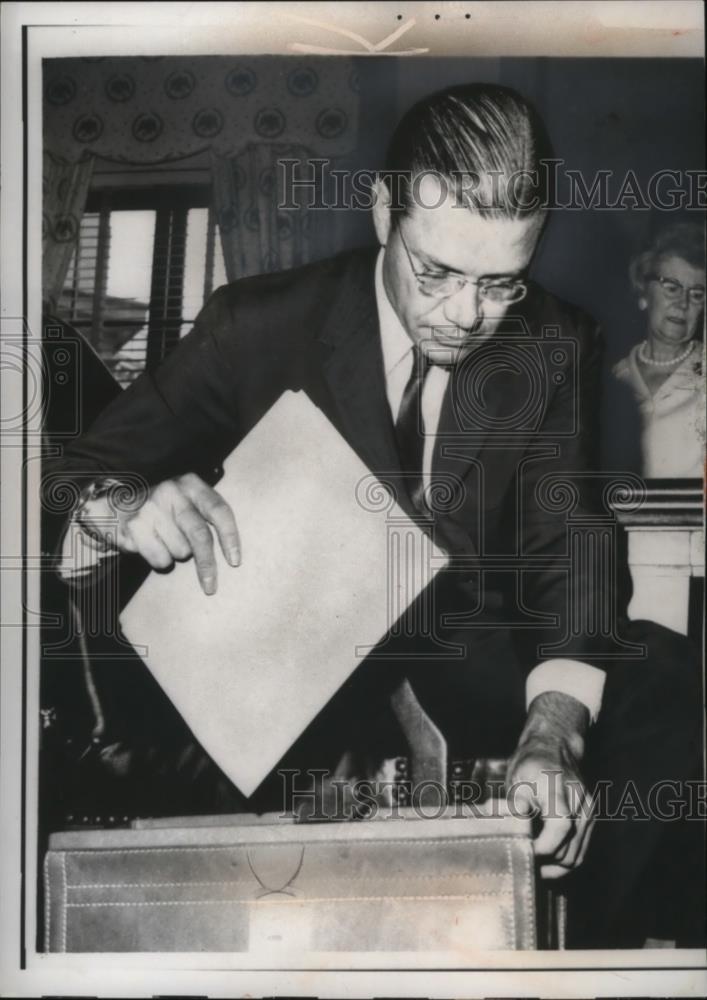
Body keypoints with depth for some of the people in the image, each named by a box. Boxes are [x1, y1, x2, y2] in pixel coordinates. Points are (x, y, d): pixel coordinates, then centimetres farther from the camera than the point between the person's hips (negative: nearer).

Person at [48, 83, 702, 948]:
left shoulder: (558, 349, -7)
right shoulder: (258, 325, -14)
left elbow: (565, 552, -11)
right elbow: (78, 475, -10)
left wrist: (553, 729, -31)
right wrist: (123, 509, -37)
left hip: (477, 638, 2)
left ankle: (592, 943, 5)